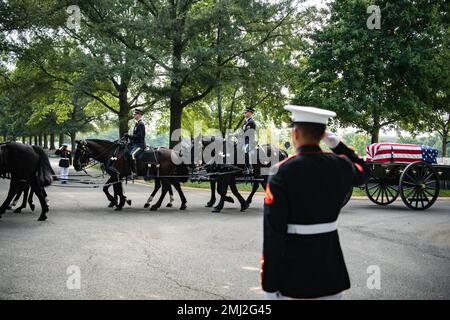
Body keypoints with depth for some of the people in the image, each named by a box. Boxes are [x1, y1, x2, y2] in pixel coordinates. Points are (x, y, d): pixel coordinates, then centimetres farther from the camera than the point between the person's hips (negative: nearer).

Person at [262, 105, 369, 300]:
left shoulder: (282, 172, -15)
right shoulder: (340, 165, -3)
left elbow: (274, 232, -18)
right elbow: (362, 172, 24)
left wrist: (269, 285, -13)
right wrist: (336, 143, 20)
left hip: (294, 265, -4)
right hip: (330, 261, 4)